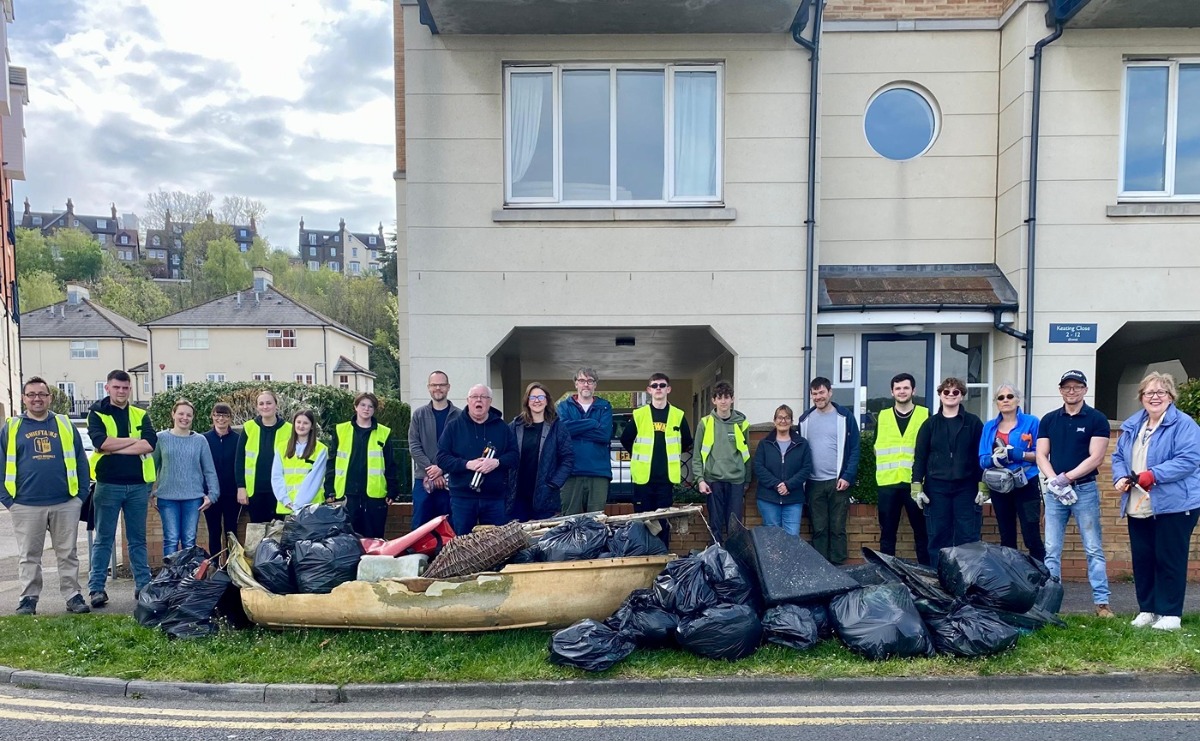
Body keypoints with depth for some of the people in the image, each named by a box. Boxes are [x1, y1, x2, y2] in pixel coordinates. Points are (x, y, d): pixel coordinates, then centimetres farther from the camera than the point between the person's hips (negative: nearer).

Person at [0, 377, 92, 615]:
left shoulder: (65, 425, 9)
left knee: (67, 553, 7)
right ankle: (28, 598, 18)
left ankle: (73, 595, 13)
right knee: (29, 556, 8)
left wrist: (81, 494, 0)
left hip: (65, 504, 1)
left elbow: (81, 461, 8)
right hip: (26, 506, 0)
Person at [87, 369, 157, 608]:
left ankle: (143, 584, 15)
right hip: (108, 484, -2)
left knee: (138, 539, 10)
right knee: (103, 539, 3)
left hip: (138, 485, 3)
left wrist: (115, 448, -12)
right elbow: (101, 442, -16)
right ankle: (96, 588, 8)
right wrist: (134, 440, -8)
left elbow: (150, 443, -8)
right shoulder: (97, 413, 3)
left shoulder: (140, 415, 9)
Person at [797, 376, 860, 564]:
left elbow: (854, 449, -2)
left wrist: (847, 476, -11)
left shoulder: (845, 416, -1)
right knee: (818, 529, 7)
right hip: (813, 483, 2)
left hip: (838, 482, -2)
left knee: (837, 527, 4)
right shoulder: (805, 419, 8)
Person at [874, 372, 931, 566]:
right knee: (887, 531, 7)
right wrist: (885, 467, 8)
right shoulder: (882, 417, 11)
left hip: (915, 482, -2)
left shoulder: (925, 415, 5)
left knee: (921, 530, 4)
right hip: (887, 482, 2)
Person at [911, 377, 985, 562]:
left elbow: (981, 456, 2)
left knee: (968, 536, 1)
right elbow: (920, 457, 5)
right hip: (936, 487, 1)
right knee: (938, 536, 4)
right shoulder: (930, 424, 7)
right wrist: (917, 487, -3)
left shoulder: (973, 423, 4)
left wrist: (983, 486, -4)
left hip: (966, 487, -1)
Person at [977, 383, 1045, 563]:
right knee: (1006, 538, 12)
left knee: (1031, 537, -8)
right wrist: (995, 459, -17)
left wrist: (1021, 455, -21)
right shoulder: (989, 426, 9)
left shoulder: (1031, 422, -2)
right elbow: (982, 460, 3)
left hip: (1026, 485, -4)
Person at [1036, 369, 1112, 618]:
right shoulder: (1048, 420, 9)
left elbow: (1096, 458, -9)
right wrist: (1053, 480, -13)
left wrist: (1066, 478, -15)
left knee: (1093, 549, 1)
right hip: (1054, 491, 3)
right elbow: (1041, 455, 4)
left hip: (1085, 489, -3)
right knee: (1051, 550, 5)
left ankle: (1102, 602, 6)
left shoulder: (1097, 419, -1)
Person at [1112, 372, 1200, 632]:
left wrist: (1153, 475, -25)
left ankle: (1170, 613, 10)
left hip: (1174, 505, -6)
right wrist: (1121, 477, -5)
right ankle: (1147, 609, 21)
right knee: (1141, 560, 10)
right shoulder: (1131, 426, 14)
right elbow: (1118, 457, 16)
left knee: (1169, 559, 0)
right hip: (1137, 508, 6)